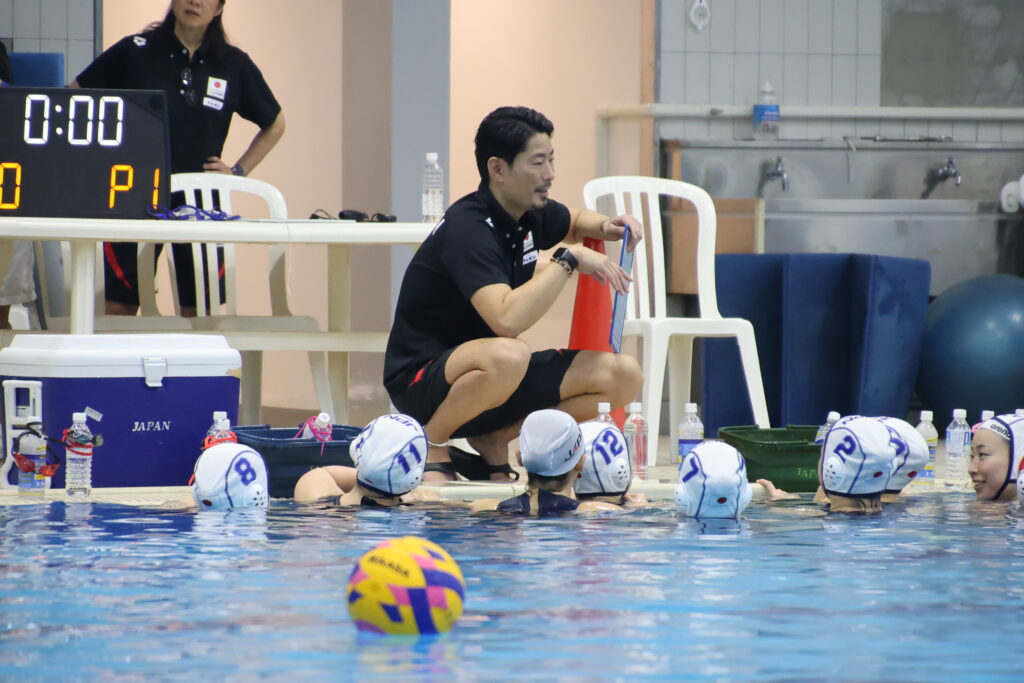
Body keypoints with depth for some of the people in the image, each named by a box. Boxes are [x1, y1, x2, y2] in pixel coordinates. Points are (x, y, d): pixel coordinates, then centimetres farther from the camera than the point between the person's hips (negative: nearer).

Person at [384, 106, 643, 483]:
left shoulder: (529, 214, 4)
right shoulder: (469, 229, -22)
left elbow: (575, 221, 31)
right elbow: (507, 321, -37)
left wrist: (606, 226, 7)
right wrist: (569, 259, -28)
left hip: (487, 376, 8)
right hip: (421, 386, -8)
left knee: (625, 375, -7)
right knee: (508, 356, -42)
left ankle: (492, 441, 6)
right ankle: (431, 442, -12)